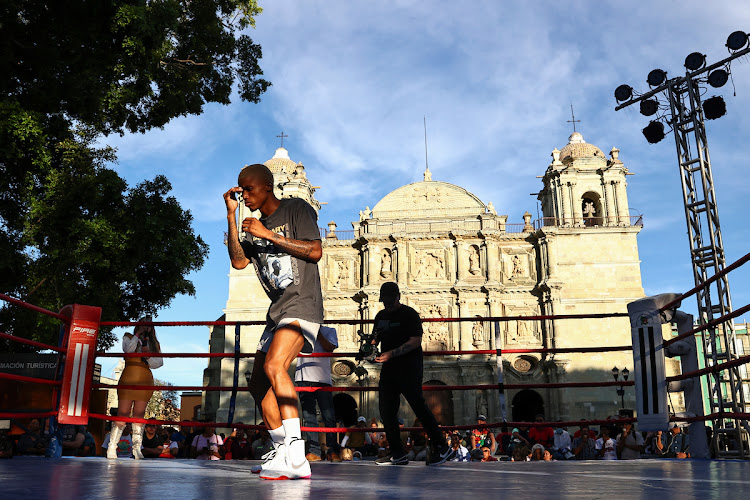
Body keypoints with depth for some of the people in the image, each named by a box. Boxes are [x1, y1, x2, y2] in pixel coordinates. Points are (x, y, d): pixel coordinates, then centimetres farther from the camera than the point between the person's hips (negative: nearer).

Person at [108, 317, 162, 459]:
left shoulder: (153, 343, 21)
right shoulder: (129, 337, 15)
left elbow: (158, 363, 9)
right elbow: (128, 349, -8)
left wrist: (148, 355, -8)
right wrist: (138, 333, -2)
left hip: (146, 380, 3)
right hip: (129, 378, -3)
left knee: (139, 414, -1)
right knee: (123, 413, -8)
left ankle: (137, 449, 0)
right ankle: (112, 448, -5)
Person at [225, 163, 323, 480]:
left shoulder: (295, 208, 1)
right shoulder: (256, 227, 22)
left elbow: (315, 251, -11)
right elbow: (238, 262, 8)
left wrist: (270, 235, -12)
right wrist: (231, 217, 4)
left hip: (302, 302, -9)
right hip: (278, 310, 9)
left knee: (274, 365, -29)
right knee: (259, 385, 7)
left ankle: (296, 456, -32)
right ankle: (283, 453, 15)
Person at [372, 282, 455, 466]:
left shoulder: (409, 314, -6)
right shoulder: (380, 316, 16)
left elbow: (415, 341, -14)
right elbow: (378, 337, 26)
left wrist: (392, 353, -20)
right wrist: (372, 344, 2)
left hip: (409, 367, -7)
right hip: (389, 368, 7)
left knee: (418, 406, -9)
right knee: (386, 411, 4)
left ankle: (442, 448, 0)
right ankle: (398, 454, 13)